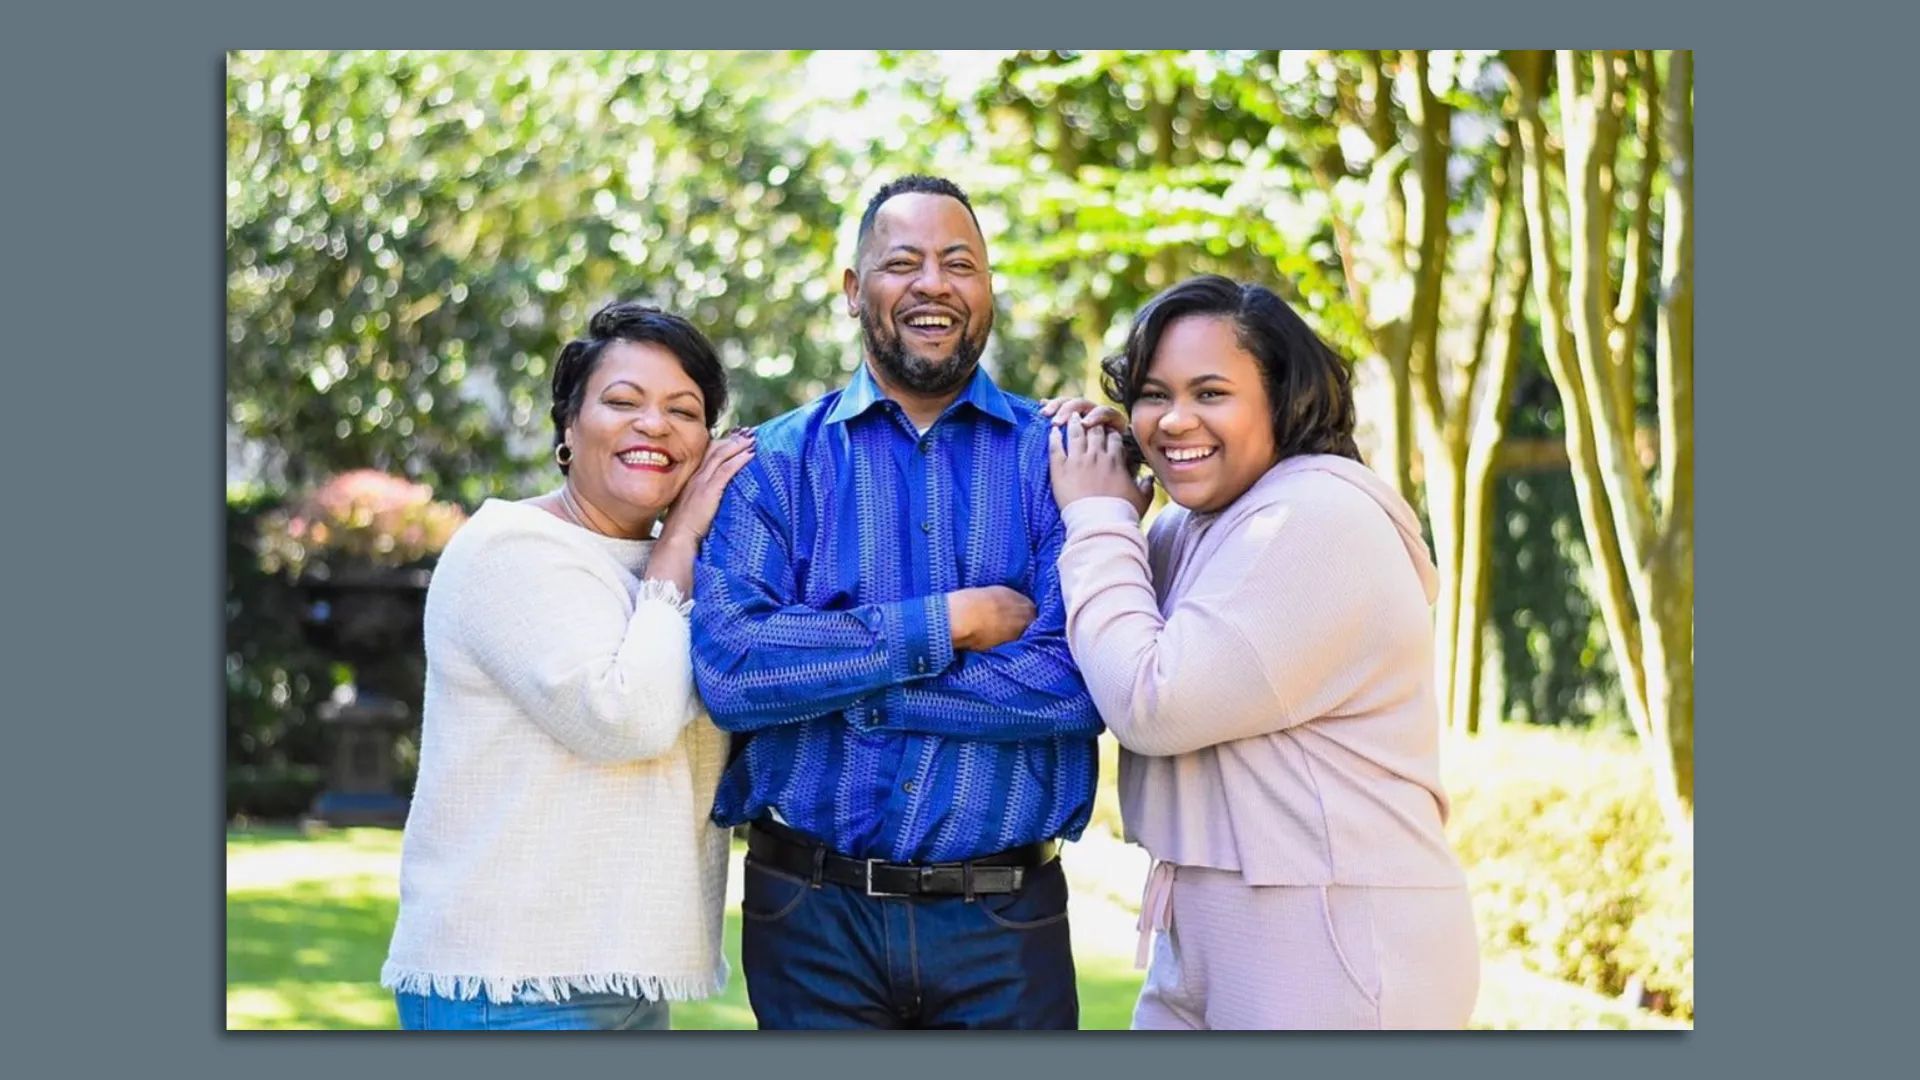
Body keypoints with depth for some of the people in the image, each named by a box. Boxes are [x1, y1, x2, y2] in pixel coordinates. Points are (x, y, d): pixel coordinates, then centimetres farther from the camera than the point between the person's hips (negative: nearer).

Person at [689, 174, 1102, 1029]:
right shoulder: (777, 464, 2)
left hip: (1006, 922, 0)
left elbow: (1084, 679, -13)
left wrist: (842, 687, -13)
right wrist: (947, 623, -14)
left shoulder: (1054, 459, 2)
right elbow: (726, 668, -13)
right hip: (812, 918, 0)